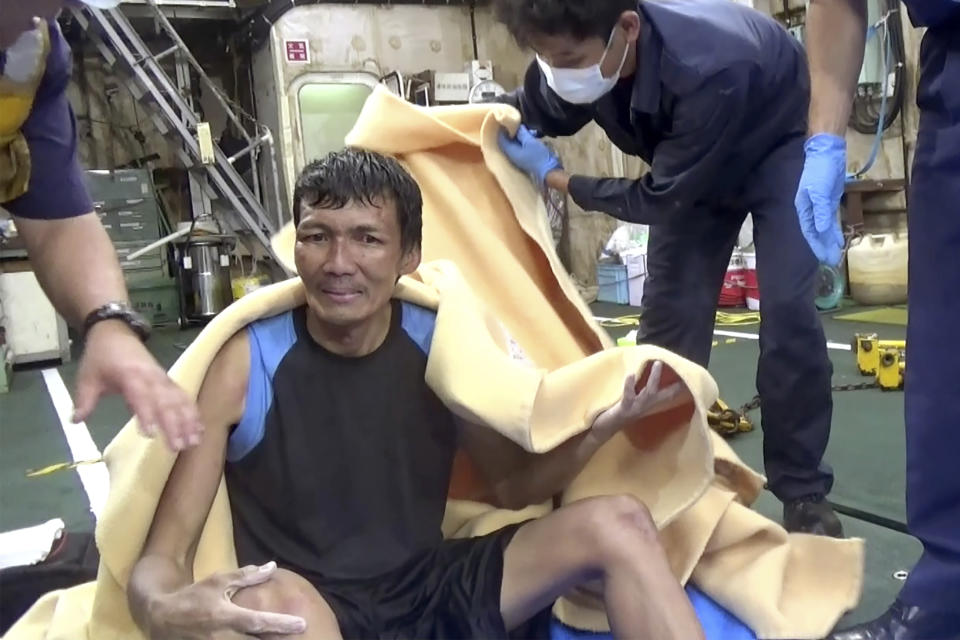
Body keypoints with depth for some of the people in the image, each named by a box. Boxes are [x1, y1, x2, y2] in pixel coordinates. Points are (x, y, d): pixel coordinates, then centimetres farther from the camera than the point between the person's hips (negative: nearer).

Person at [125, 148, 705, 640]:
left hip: (431, 590, 4)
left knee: (618, 522, -13)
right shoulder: (245, 364, -14)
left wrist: (602, 427, -13)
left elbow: (515, 484, 7)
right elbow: (161, 559, -13)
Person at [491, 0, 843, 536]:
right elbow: (527, 113, -4)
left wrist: (553, 176, -25)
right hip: (691, 165, 5)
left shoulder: (709, 69, -44)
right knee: (670, 309, -3)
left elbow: (659, 199, -31)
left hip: (780, 145, -5)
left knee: (787, 309, -16)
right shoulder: (573, 52, -26)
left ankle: (804, 493, 0)